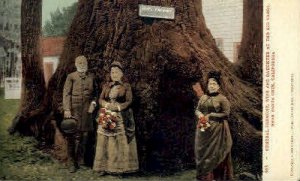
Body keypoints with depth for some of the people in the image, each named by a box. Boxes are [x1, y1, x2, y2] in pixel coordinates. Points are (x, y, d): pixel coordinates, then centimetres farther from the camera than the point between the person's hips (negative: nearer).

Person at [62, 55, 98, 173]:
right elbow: (66, 94, -4)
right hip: (73, 110, -2)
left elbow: (95, 93, 20)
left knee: (83, 135, 1)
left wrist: (93, 103, 2)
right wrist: (66, 110, -12)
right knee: (71, 136, -2)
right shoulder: (71, 77, 2)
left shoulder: (91, 77, 12)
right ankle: (73, 162, 8)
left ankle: (77, 160, 15)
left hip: (86, 110, 3)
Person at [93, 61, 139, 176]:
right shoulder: (106, 86, 14)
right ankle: (104, 167, 4)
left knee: (120, 142, -5)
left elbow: (129, 101, -4)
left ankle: (120, 168, -2)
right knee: (105, 142, 0)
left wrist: (118, 107, -18)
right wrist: (108, 105, -14)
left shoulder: (126, 86, 5)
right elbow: (101, 100, 6)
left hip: (121, 117, -3)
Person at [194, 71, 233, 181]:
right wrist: (200, 114, -8)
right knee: (202, 153, 6)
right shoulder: (203, 98, 12)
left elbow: (226, 114, -9)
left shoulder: (222, 99, -4)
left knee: (215, 154, -4)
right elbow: (197, 110, 15)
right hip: (203, 130, 5)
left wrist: (210, 116, -13)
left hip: (216, 131, -5)